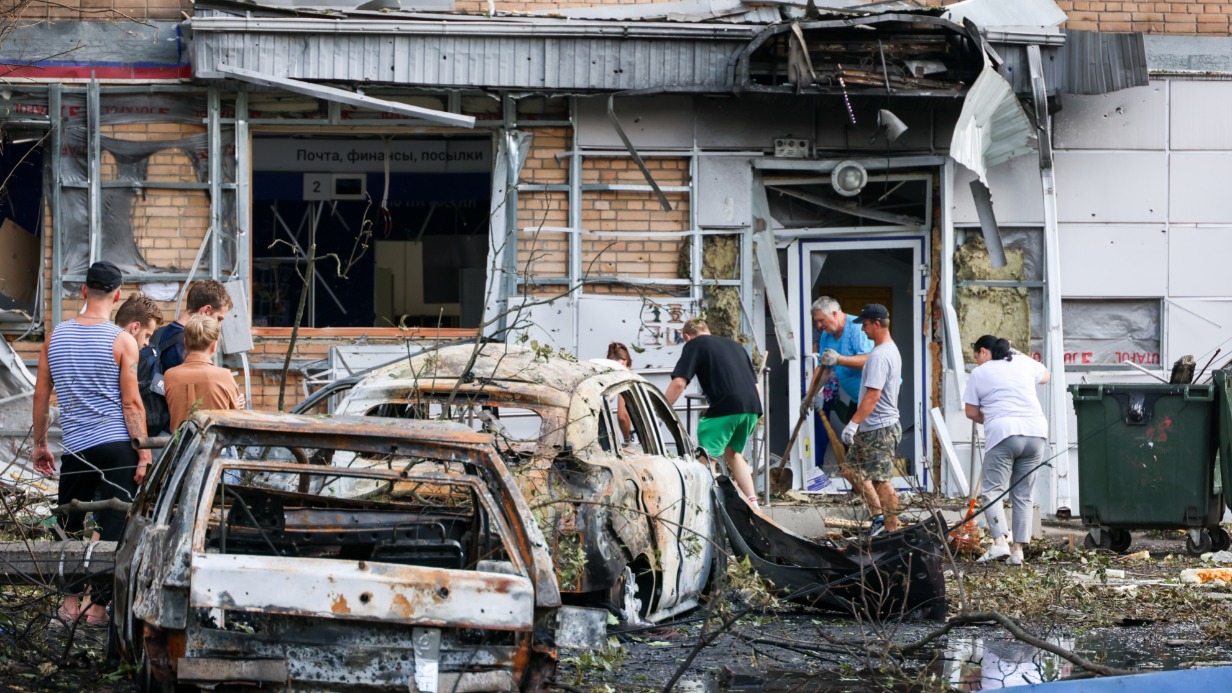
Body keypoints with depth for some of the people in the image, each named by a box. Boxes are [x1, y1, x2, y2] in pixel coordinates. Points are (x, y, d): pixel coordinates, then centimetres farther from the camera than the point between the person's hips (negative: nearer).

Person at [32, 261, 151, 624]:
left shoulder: (56, 336, 4)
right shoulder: (121, 341, -8)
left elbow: (40, 396, 8)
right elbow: (131, 403, -9)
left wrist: (39, 445, 18)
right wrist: (144, 455, -5)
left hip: (75, 448, 3)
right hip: (116, 445, -3)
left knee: (69, 526, 16)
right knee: (113, 527, 2)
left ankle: (71, 600, 17)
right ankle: (99, 605, 2)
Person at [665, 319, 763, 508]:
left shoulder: (694, 345, 9)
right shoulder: (734, 345, 29)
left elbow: (679, 383, -3)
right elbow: (756, 387, 27)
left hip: (725, 407, -7)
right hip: (752, 408, 7)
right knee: (733, 453, 25)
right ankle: (752, 502, 21)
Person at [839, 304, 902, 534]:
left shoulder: (879, 356, -20)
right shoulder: (892, 350, 13)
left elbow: (872, 396, -26)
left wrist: (854, 423, -28)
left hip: (878, 430, -11)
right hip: (870, 428, 11)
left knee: (881, 480, -7)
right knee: (854, 469, 17)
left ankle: (892, 530, -1)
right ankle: (879, 516, 20)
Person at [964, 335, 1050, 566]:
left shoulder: (979, 373, 7)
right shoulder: (1024, 362, 18)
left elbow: (971, 412, 8)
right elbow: (1045, 376, 39)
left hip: (1003, 434, -5)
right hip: (1036, 432, 5)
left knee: (991, 490, -2)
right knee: (1023, 495, 9)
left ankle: (999, 542, -20)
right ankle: (1018, 549, 4)